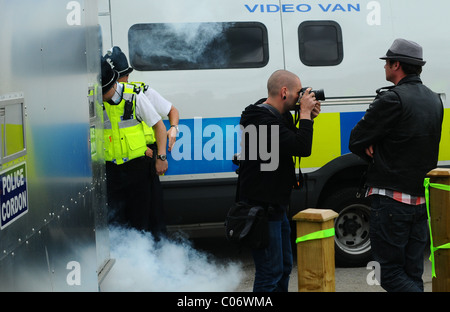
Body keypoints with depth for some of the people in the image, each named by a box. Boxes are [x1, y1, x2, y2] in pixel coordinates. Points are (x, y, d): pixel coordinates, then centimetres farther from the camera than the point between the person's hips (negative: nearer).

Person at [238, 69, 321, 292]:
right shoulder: (263, 120, -23)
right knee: (270, 272, -7)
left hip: (276, 206, 11)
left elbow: (296, 141, 20)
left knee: (284, 266, 21)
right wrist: (305, 113, -17)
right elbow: (302, 148, -29)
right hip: (262, 207, -11)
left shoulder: (278, 116, 11)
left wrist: (308, 117, 5)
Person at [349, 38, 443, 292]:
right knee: (412, 275, 12)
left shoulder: (393, 99, -16)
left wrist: (373, 156, 8)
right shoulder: (434, 100, 12)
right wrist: (377, 148, 0)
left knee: (391, 274, -1)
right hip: (422, 198, 8)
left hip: (392, 199, -8)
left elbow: (356, 141, -12)